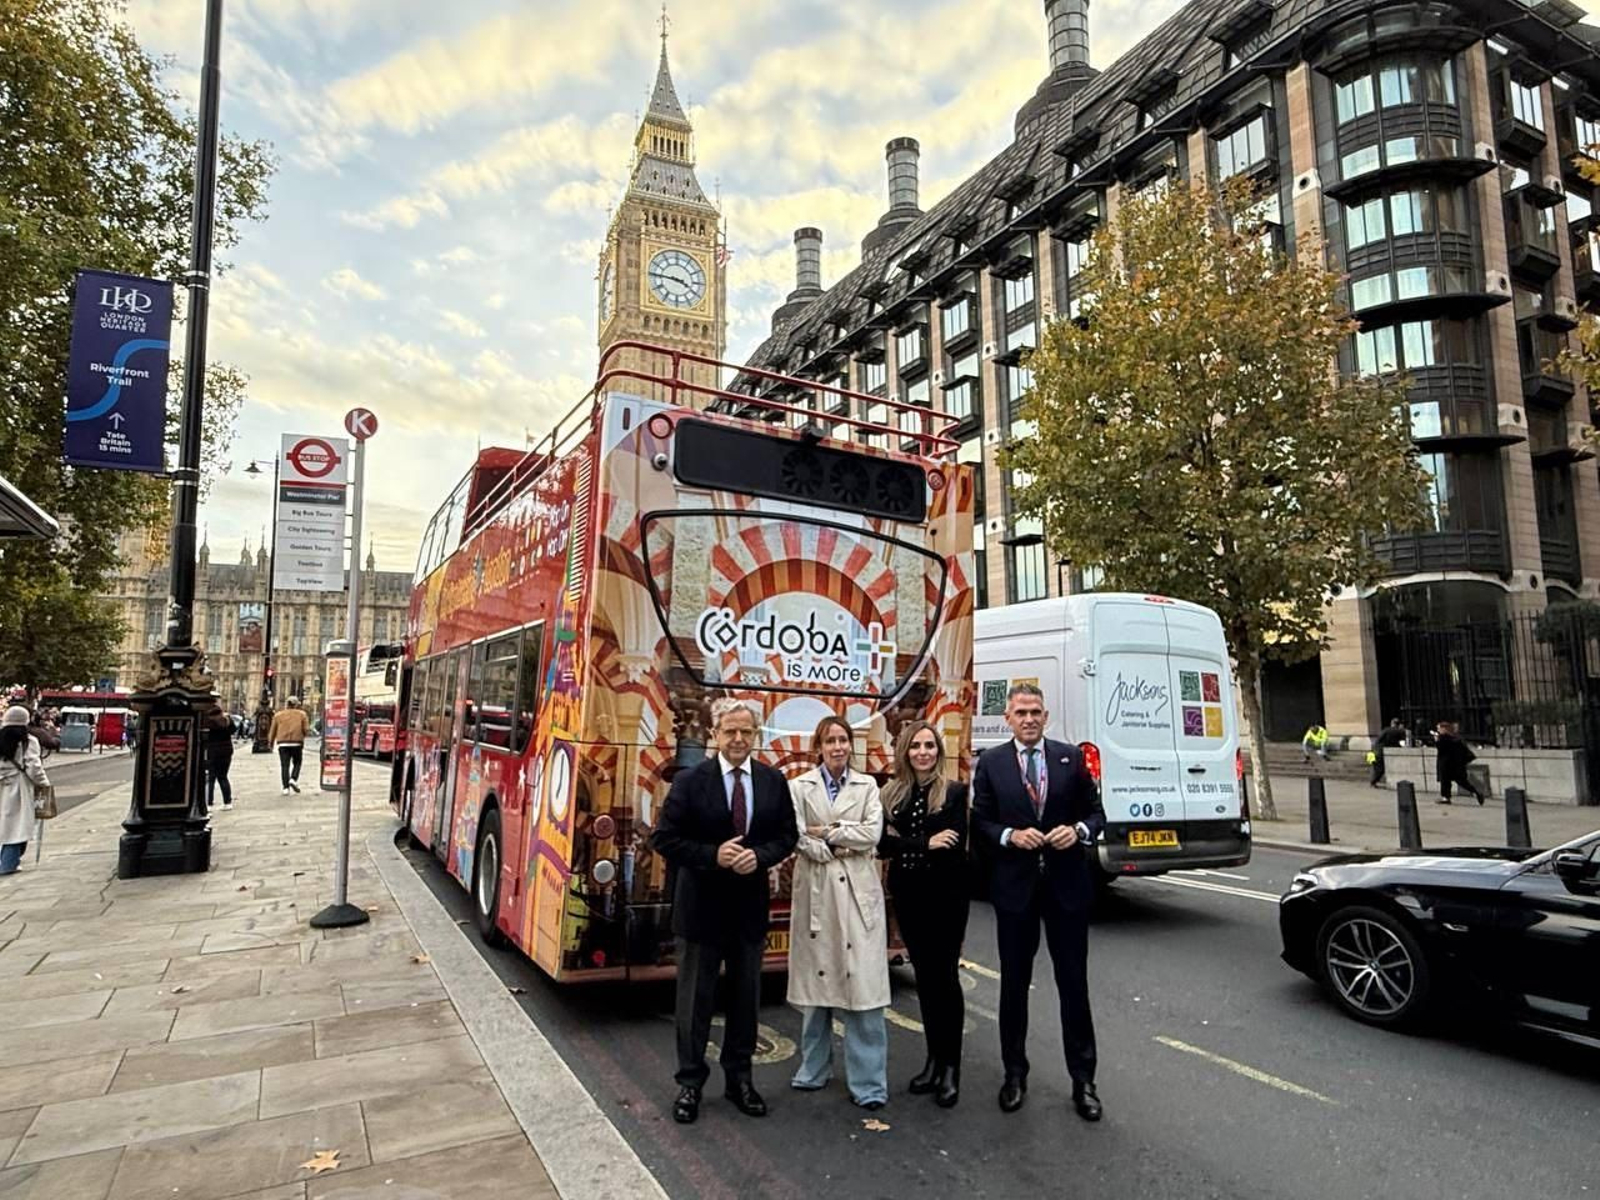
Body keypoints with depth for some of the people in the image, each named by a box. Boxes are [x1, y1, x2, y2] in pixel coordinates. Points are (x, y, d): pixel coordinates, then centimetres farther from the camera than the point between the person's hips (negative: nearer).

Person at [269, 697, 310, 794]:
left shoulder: (278, 715, 8)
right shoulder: (301, 714, 4)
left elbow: (273, 731, 8)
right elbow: (306, 729, -2)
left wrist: (271, 742, 22)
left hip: (282, 743, 1)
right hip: (297, 743, -1)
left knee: (284, 766, 2)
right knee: (297, 763, 14)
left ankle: (286, 787, -4)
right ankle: (293, 779, -8)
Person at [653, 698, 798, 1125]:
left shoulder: (774, 781, 0)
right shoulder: (689, 781, -10)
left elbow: (787, 835, 3)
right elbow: (666, 839, -10)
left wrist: (759, 856, -16)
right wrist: (713, 856, -21)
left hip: (751, 905, 3)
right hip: (701, 905, -3)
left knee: (746, 996, 15)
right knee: (695, 998, 9)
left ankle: (739, 1077, 33)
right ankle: (690, 1082, 27)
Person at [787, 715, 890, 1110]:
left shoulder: (867, 785, 7)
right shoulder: (799, 786, 3)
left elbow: (872, 833, -5)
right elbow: (796, 837, -7)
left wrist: (827, 832, -7)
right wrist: (840, 848, -12)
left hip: (857, 889, 0)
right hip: (815, 889, 0)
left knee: (863, 983, -4)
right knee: (815, 977, 9)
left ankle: (869, 1081, 4)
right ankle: (814, 1067, 26)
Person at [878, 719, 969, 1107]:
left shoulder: (955, 792, -7)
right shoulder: (892, 794, 4)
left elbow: (956, 848, -15)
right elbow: (883, 845, -4)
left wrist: (905, 844, -14)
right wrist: (925, 844, -16)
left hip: (946, 896, -4)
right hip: (908, 897, 4)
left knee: (945, 976, 1)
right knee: (924, 975, 12)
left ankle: (951, 1067, 13)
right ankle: (933, 1058, 25)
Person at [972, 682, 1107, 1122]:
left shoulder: (1071, 757, 2)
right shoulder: (990, 762, -1)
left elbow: (1096, 812, 6)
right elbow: (980, 821, 0)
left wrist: (1079, 831, -14)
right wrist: (1010, 836, -17)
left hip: (1067, 885, 0)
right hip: (1014, 886, 0)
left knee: (1074, 982, 8)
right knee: (1014, 983, 12)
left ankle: (1083, 1080, 23)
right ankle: (1015, 1074, 28)